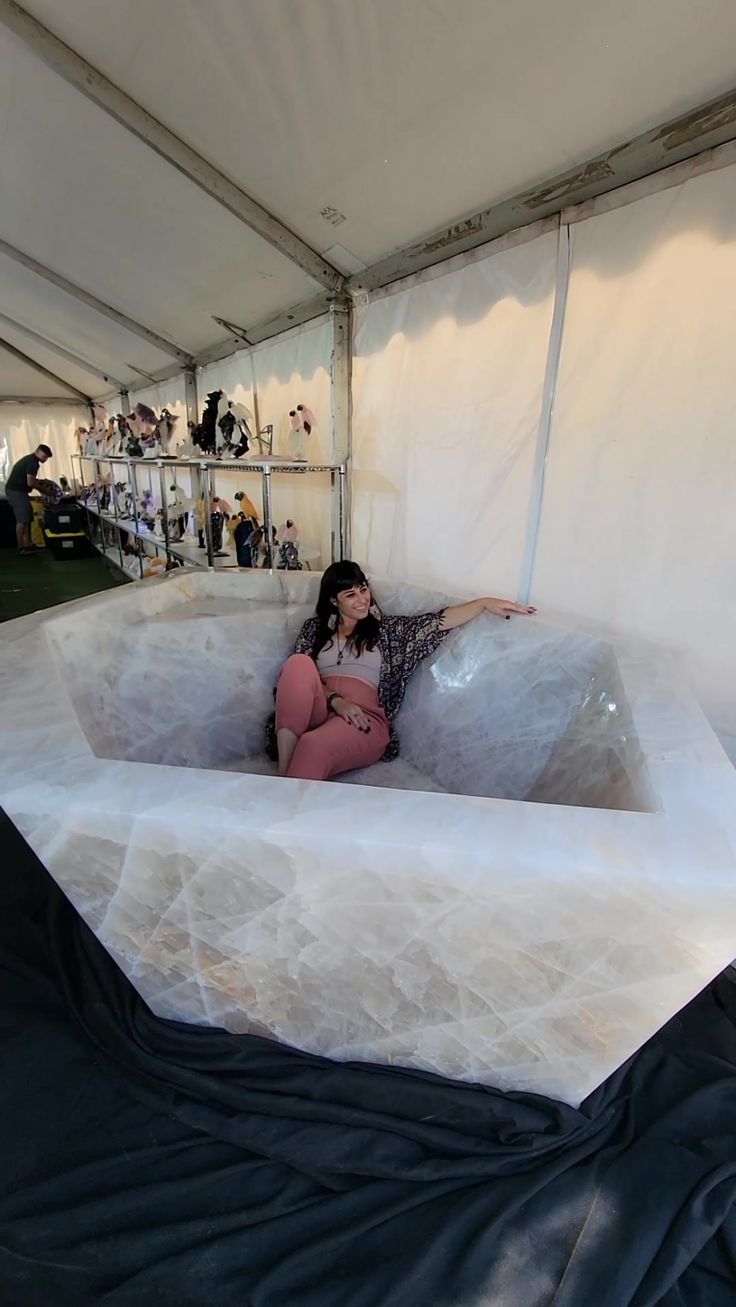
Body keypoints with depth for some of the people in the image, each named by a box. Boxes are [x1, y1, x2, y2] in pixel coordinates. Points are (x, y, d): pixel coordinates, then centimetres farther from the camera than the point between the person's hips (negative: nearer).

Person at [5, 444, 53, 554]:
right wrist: (42, 489, -6)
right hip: (16, 492, -10)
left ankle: (28, 544, 18)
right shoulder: (33, 462, -16)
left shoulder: (30, 459, 17)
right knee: (22, 520, -8)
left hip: (16, 490, 10)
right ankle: (21, 547, -4)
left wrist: (40, 482, 11)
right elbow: (30, 483, -20)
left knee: (28, 518, 13)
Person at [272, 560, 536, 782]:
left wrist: (485, 603, -7)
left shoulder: (385, 628, 17)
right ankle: (283, 774, -37)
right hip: (318, 710, 2)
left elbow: (437, 621, 5)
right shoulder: (314, 627, 18)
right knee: (298, 663, -30)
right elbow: (298, 675, 4)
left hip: (364, 718, -2)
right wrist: (335, 701, -14)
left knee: (314, 745, -36)